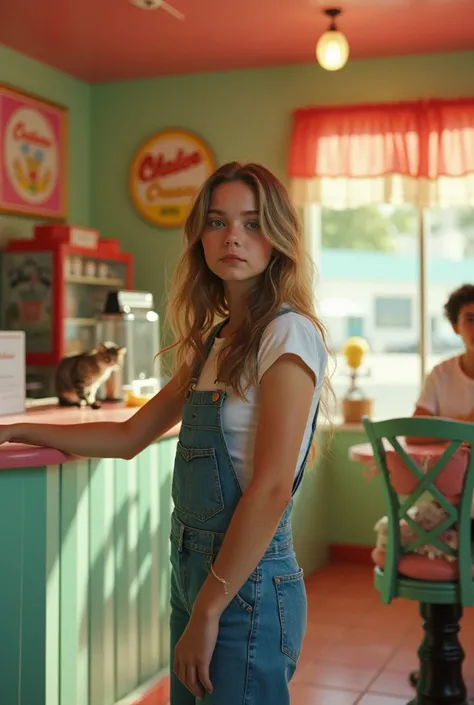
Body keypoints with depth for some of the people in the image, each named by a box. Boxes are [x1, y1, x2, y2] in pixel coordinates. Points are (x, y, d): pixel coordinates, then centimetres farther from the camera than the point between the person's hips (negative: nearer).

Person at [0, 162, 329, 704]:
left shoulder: (288, 333, -14)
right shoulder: (214, 341, 11)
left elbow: (271, 487, -20)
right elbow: (130, 436, 15)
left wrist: (208, 610, -18)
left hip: (247, 580, -8)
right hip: (192, 567, 8)